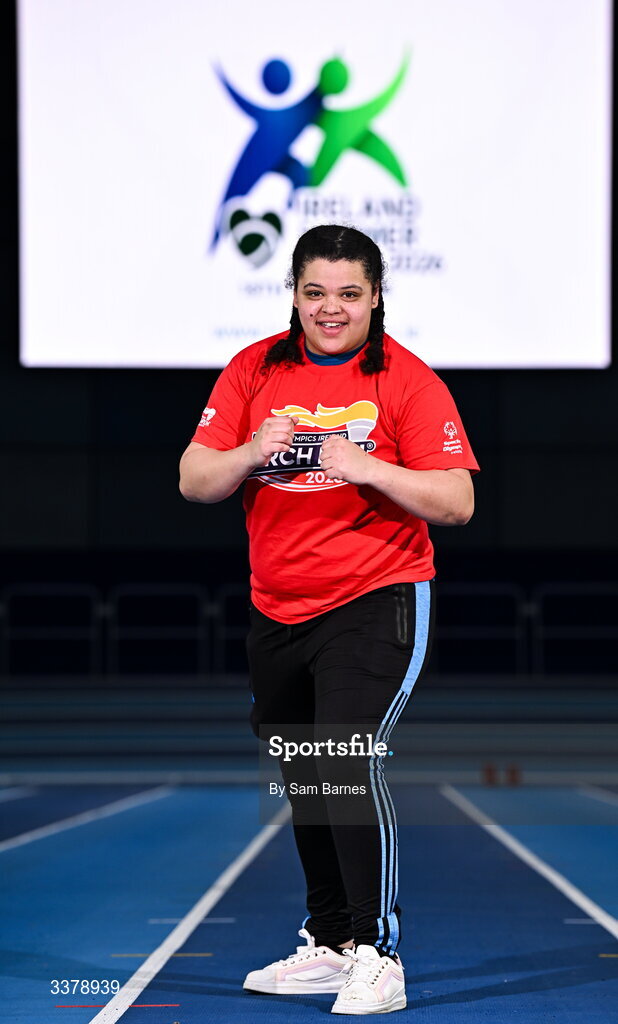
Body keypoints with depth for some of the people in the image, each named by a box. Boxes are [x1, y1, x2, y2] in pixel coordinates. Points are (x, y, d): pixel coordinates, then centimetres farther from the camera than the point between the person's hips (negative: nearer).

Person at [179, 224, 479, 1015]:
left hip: (376, 604, -5)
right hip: (276, 614, 5)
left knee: (349, 765, -18)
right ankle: (329, 943, 29)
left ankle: (378, 955, -9)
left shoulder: (407, 380, -7)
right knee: (304, 782, 14)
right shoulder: (255, 370, 4)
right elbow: (194, 482, 3)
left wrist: (368, 468, -23)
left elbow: (457, 503, -10)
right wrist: (251, 454, -17)